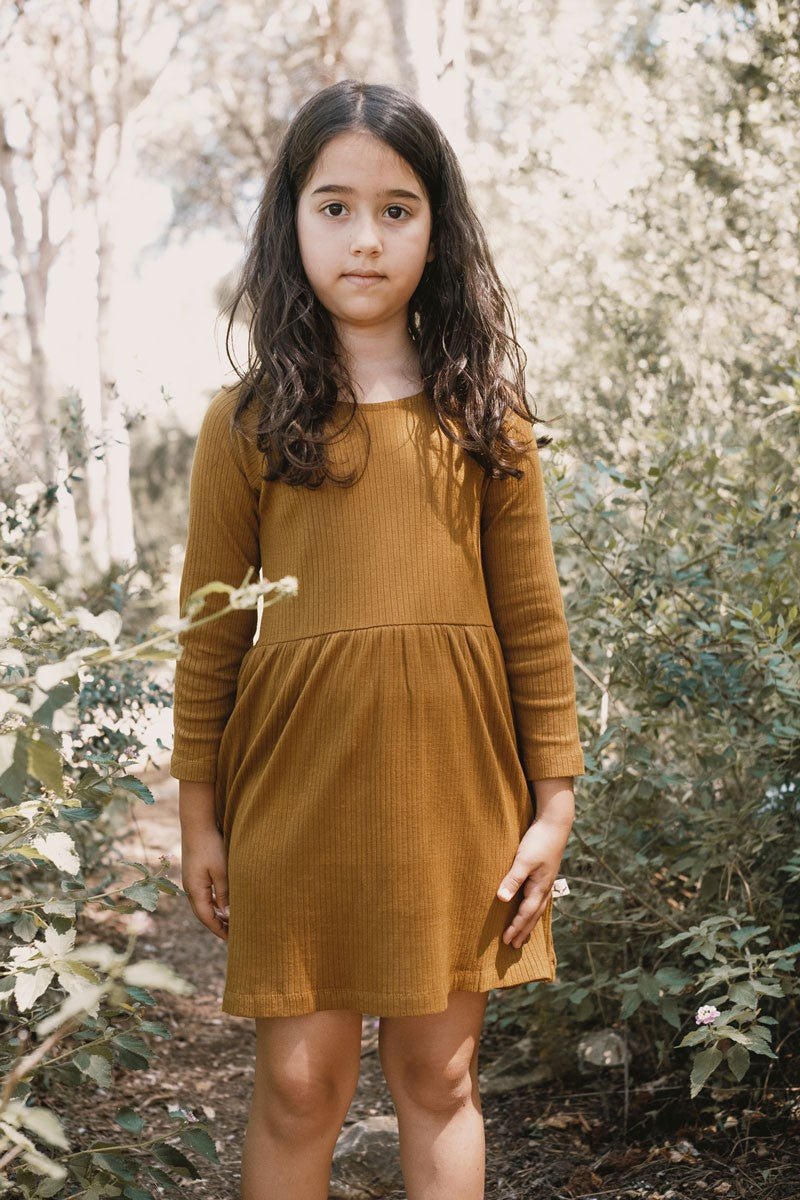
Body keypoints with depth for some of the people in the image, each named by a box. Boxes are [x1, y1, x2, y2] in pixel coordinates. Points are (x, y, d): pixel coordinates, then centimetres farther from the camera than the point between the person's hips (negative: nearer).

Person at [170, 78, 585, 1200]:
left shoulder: (484, 411, 4)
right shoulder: (248, 418, 1)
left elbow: (532, 615, 4)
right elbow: (212, 631, 3)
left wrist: (554, 799, 2)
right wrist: (201, 813, 3)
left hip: (453, 775, 1)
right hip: (297, 780, -1)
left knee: (439, 1075, 10)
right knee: (299, 1082, 4)